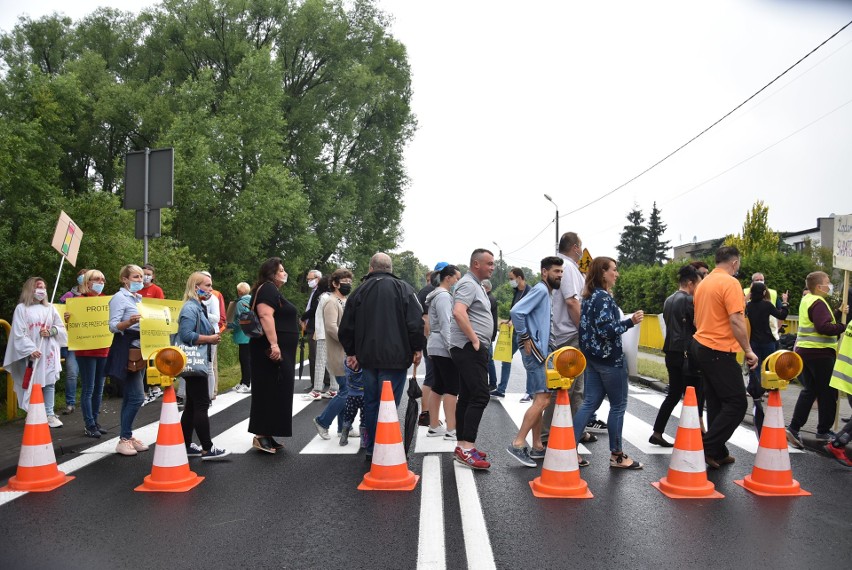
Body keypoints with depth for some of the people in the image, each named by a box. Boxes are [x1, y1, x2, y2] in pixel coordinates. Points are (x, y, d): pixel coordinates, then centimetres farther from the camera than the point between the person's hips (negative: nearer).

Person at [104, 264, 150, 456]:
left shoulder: (139, 298, 17)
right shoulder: (119, 298, -8)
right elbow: (113, 326, -15)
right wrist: (129, 322, -32)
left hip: (139, 349, 8)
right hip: (126, 350, -8)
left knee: (130, 397, 11)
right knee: (137, 396, -12)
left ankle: (127, 436, 17)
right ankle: (123, 440, -5)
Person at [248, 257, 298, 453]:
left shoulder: (273, 290, 21)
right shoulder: (268, 288, -11)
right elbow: (265, 315, -25)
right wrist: (274, 344, -32)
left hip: (278, 351, 10)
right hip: (273, 351, -10)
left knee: (274, 393, 11)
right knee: (270, 392, -9)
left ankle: (267, 436, 15)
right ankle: (261, 436, -7)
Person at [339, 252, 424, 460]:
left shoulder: (359, 291, 11)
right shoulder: (403, 288, -2)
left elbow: (346, 327, 14)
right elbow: (416, 322, -9)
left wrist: (351, 352, 24)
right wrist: (417, 348, 2)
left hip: (367, 357, 4)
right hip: (394, 357, -4)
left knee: (371, 403, 14)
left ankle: (371, 449, 20)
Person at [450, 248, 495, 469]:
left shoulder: (476, 285, 21)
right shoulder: (468, 284, -12)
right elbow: (458, 312, -27)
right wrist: (474, 339, -23)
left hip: (473, 348, 10)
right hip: (469, 348, -10)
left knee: (467, 397, 10)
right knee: (480, 395, -15)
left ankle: (462, 446, 14)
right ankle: (467, 448, -17)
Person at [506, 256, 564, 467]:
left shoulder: (547, 292, 17)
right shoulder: (540, 290, -12)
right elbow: (516, 311, -24)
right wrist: (525, 338, -18)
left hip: (541, 351, 10)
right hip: (535, 351, -10)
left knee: (540, 400, 12)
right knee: (542, 399, -13)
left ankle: (537, 446, 18)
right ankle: (518, 444, -12)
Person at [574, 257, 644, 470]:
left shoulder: (589, 297, 12)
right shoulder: (604, 298, -17)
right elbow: (606, 330, -24)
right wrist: (630, 322, -20)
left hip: (593, 357, 9)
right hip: (610, 358, -9)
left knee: (590, 403, 10)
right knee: (618, 405, 3)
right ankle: (616, 455, 12)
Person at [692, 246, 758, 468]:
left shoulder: (703, 283, 13)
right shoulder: (730, 283, -13)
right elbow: (736, 321, -20)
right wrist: (748, 350, -14)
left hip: (701, 346, 9)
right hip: (720, 351, -9)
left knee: (716, 403, 14)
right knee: (737, 404, -3)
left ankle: (718, 453, 18)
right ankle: (708, 448, -6)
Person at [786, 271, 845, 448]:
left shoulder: (806, 300, 14)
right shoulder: (818, 303, -15)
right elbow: (823, 327, -26)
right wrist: (844, 327, -18)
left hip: (803, 349, 9)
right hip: (820, 352, -9)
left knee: (809, 390, 12)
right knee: (828, 392, 5)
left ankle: (793, 428, 4)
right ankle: (823, 431, 14)